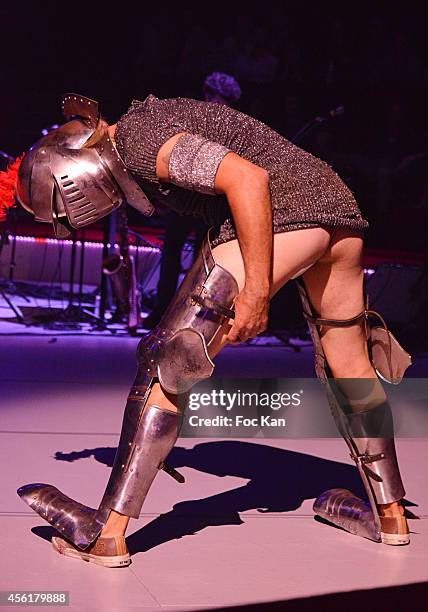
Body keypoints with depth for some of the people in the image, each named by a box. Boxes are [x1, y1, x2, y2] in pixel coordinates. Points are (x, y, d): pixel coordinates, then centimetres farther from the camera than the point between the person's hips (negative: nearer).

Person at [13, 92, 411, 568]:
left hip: (284, 211, -10)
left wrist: (255, 291, -21)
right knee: (347, 366, 21)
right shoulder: (146, 119, 21)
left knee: (167, 360, -6)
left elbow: (247, 178, -21)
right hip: (339, 207, 10)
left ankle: (107, 532, -5)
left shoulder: (139, 142, -9)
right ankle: (390, 514, 35)